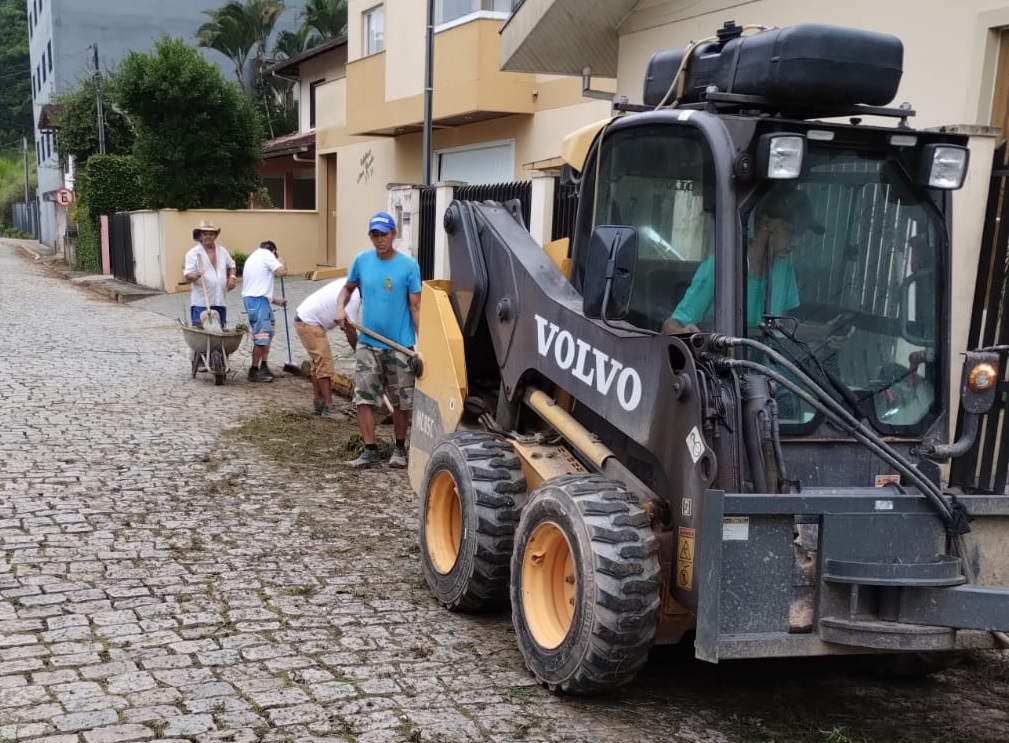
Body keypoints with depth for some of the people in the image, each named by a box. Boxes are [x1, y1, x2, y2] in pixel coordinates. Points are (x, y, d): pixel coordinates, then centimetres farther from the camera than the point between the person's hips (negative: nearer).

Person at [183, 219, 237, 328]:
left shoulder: (222, 251, 13)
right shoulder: (193, 253, -4)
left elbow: (231, 265, 29)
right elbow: (187, 276, -10)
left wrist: (232, 277, 9)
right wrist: (195, 276, -32)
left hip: (220, 302, 5)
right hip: (201, 303, -5)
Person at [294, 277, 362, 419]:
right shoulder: (353, 298, -23)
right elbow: (350, 330, -18)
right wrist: (358, 351, -7)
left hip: (304, 317, 11)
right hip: (309, 323, -11)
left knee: (318, 363, 16)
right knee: (324, 364, -10)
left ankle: (319, 403, 23)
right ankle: (328, 408, -10)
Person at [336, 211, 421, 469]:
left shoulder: (409, 265, -8)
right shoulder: (362, 261, 0)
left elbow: (415, 307, -8)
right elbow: (348, 288, 17)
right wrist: (340, 308, -4)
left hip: (400, 345, -2)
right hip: (367, 343, 3)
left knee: (401, 402, 8)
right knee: (363, 399, 0)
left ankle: (399, 448, 25)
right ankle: (370, 450, 9)